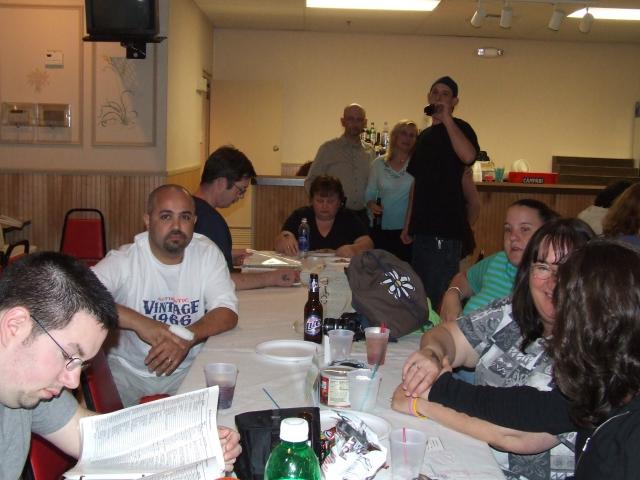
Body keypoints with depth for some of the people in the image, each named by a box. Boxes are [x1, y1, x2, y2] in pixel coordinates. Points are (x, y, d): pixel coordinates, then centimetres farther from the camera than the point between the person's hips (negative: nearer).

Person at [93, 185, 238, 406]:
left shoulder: (208, 253, -3)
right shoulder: (123, 260, -11)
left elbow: (227, 313, -9)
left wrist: (187, 338, -29)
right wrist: (138, 322, -36)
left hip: (187, 369, 3)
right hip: (127, 370, -3)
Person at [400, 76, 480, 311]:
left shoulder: (458, 128, -3)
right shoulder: (424, 136, 20)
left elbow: (468, 156, -27)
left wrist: (446, 118, -20)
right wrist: (408, 225, 18)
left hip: (446, 229, -8)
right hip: (423, 227, 8)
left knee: (439, 296, -9)